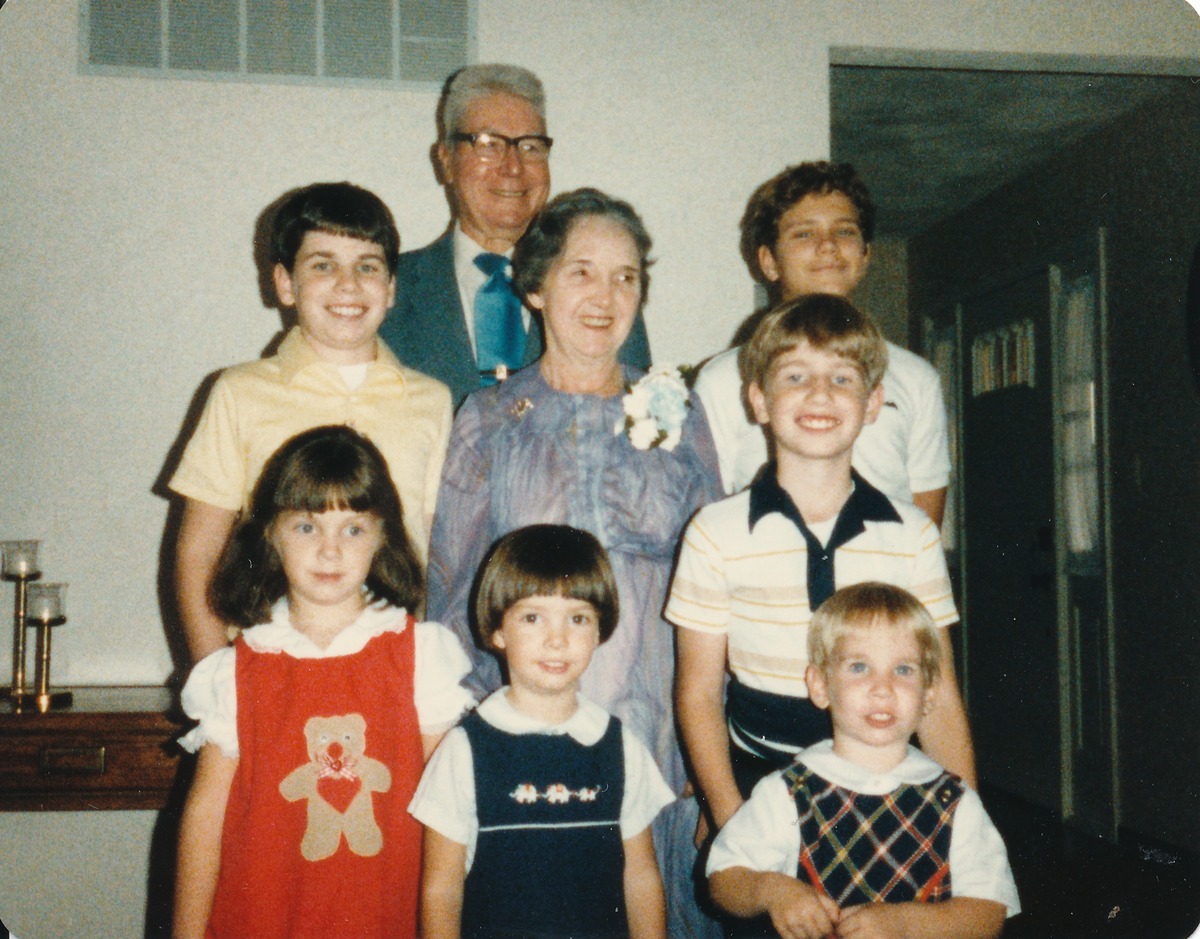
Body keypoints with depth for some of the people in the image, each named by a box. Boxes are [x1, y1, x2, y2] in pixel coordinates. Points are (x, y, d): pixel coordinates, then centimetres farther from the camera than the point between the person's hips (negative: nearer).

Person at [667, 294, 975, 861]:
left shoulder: (913, 535, 1)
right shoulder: (717, 533, -4)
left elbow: (939, 691, 4)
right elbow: (698, 692, -1)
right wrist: (732, 824, -8)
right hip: (758, 786, -1)